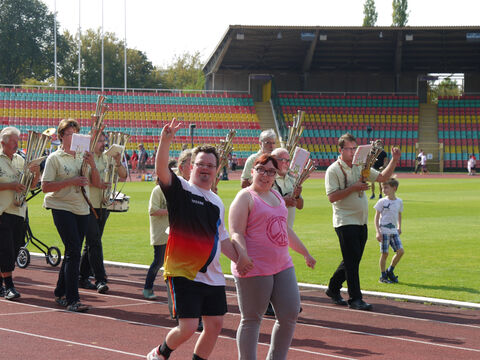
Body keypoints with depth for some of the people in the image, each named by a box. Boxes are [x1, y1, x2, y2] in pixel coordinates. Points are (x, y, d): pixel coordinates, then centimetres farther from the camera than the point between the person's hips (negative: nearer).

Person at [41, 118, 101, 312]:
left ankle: (60, 293, 25)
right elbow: (45, 187, -10)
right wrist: (71, 181, -19)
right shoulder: (54, 158, -3)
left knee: (72, 253, 11)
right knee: (73, 252, -14)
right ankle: (72, 300, -13)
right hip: (62, 208, -6)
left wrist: (92, 165, -7)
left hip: (82, 209, 6)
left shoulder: (83, 156, 13)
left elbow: (97, 183, 10)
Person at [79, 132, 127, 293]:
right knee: (94, 243, -12)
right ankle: (100, 280, -14)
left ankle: (83, 278, 19)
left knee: (92, 244, 11)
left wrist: (118, 163, -9)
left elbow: (123, 176, 9)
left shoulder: (106, 159, 13)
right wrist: (96, 184, -24)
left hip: (102, 206, 6)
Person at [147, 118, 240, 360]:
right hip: (183, 273, -7)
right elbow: (161, 170, -23)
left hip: (212, 275, 7)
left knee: (215, 324, 6)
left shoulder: (217, 203, 17)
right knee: (188, 327, -10)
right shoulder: (181, 190, -4)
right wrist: (165, 141, -38)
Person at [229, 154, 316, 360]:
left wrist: (305, 252, 32)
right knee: (252, 319, -1)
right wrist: (243, 256, -33)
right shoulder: (245, 198, -6)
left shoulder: (275, 195, 18)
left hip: (282, 265, 8)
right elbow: (236, 233, -16)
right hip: (254, 269, -8)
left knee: (290, 314, 6)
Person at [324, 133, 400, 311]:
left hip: (361, 221, 7)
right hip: (345, 221, -7)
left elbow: (382, 177, 14)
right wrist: (353, 188, -21)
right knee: (352, 260, -8)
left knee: (352, 260, 12)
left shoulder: (361, 167, 13)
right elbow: (332, 197, -16)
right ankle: (355, 299, -3)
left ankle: (333, 289, 28)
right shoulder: (333, 170, -7)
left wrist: (394, 160, 1)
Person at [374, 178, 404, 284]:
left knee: (400, 251, -4)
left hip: (394, 231, 4)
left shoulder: (399, 201, 7)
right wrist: (378, 232, -10)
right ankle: (383, 276, 9)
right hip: (384, 231, -4)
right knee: (384, 253, -3)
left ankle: (390, 271, 14)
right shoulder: (382, 202, -5)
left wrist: (399, 227, 18)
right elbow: (377, 217, -4)